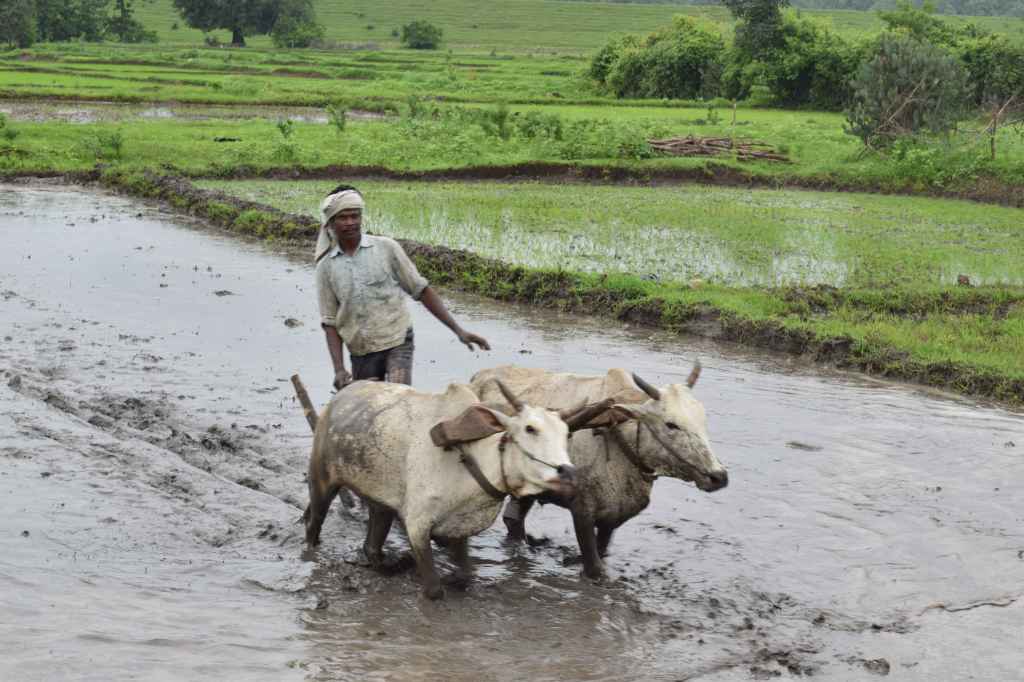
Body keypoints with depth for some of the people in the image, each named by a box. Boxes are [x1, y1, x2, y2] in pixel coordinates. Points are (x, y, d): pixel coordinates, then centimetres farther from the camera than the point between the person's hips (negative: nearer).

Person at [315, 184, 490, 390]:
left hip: (396, 343, -3)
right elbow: (329, 322, 4)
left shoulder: (386, 248, -2)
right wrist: (339, 369, -9)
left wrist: (458, 330, -3)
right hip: (360, 353, 3)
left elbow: (421, 290, 2)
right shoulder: (326, 267, 3)